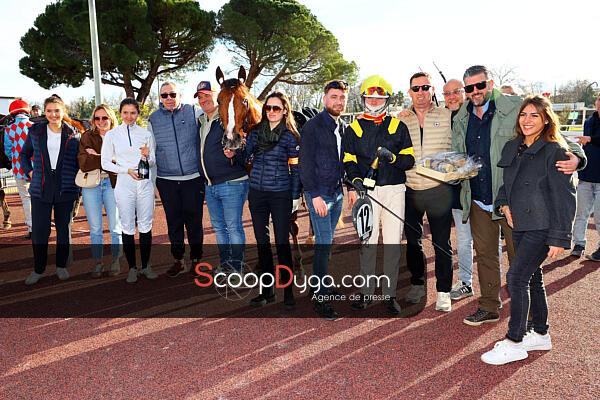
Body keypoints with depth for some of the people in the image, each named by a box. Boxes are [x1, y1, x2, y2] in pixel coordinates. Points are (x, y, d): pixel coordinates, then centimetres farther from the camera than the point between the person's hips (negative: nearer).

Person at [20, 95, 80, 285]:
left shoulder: (73, 134, 2)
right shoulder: (35, 131, 5)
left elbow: (79, 159, 10)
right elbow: (24, 154, 18)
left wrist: (76, 179, 1)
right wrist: (29, 172, 6)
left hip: (66, 189, 0)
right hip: (40, 189, 1)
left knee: (63, 228, 10)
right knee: (39, 230, 0)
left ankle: (61, 266, 24)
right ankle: (38, 269, 14)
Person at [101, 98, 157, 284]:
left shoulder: (146, 134, 7)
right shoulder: (112, 134, 3)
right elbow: (105, 163, 2)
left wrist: (148, 157, -12)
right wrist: (127, 170, -10)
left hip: (145, 185, 1)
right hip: (124, 185, -1)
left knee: (146, 226, 6)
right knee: (128, 227, 3)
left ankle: (146, 266, 18)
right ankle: (132, 268, 14)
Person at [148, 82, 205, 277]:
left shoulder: (193, 112, 0)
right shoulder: (153, 119, 7)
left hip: (193, 178, -2)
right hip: (166, 179, 2)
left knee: (194, 220, 6)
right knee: (173, 221, 10)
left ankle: (196, 259, 21)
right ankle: (178, 260, 23)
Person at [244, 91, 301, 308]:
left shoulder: (290, 136, -3)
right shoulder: (255, 132, 8)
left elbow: (295, 168, -2)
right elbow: (246, 158, 12)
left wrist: (295, 196, -4)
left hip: (281, 195, -4)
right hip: (257, 194, 5)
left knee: (282, 242, -1)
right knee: (262, 242, 9)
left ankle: (288, 291, 12)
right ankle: (267, 290, 20)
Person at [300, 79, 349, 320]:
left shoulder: (343, 128, 14)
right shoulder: (312, 126, -8)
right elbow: (305, 164, -12)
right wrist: (315, 195, -17)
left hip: (337, 192, 7)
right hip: (319, 193, -7)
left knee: (326, 242, 12)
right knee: (324, 243, -9)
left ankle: (320, 284, 22)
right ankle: (321, 298, -3)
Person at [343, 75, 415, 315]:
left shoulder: (398, 127, 11)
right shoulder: (354, 129, 11)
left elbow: (409, 159, 7)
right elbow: (348, 161, 8)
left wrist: (392, 157, -14)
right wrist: (355, 180, -11)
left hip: (394, 190, 1)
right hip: (367, 190, 0)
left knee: (393, 243, 1)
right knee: (368, 241, 1)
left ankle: (389, 294, 11)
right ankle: (366, 292, 13)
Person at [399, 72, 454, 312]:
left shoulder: (447, 116, 2)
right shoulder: (401, 121, 7)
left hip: (439, 189, -2)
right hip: (410, 190, 3)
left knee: (442, 243, 3)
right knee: (412, 241, 13)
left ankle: (443, 292, 16)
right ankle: (417, 284, 31)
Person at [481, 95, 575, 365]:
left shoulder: (555, 151, -10)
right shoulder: (512, 147, 9)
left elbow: (564, 197, -12)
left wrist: (559, 238, -15)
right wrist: (504, 204, 1)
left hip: (541, 226, -7)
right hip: (519, 224, 7)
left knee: (517, 277, -10)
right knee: (532, 278, 15)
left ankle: (514, 343, 1)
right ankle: (541, 334, 30)